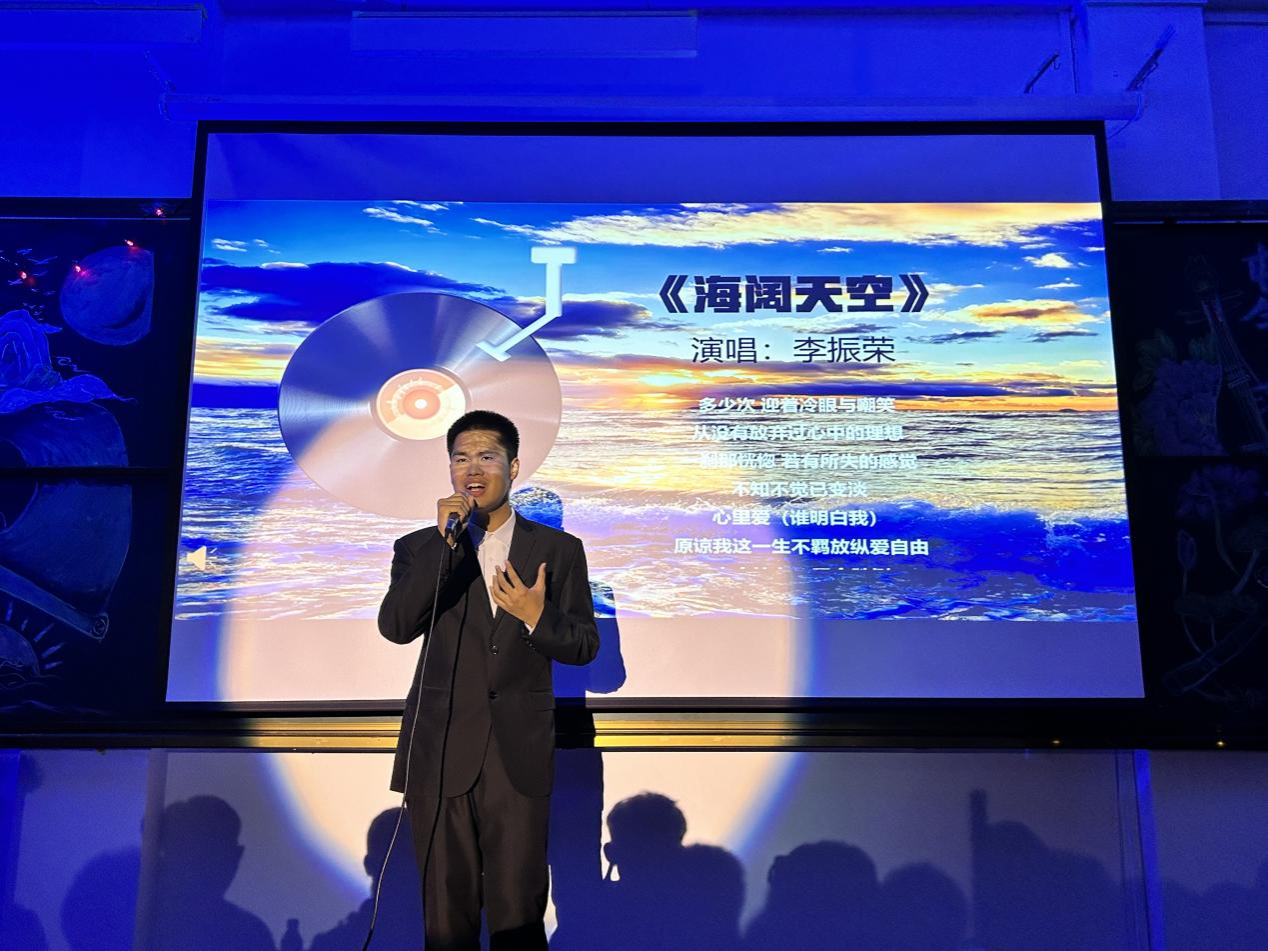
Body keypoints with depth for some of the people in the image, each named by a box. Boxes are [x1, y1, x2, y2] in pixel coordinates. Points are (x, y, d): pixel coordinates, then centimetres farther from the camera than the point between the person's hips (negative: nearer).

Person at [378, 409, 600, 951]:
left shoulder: (557, 549, 6)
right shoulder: (421, 548, 7)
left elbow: (584, 646, 5)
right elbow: (395, 627, -10)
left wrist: (538, 617, -16)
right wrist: (446, 542, -17)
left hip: (519, 757, 0)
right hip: (439, 754, 1)